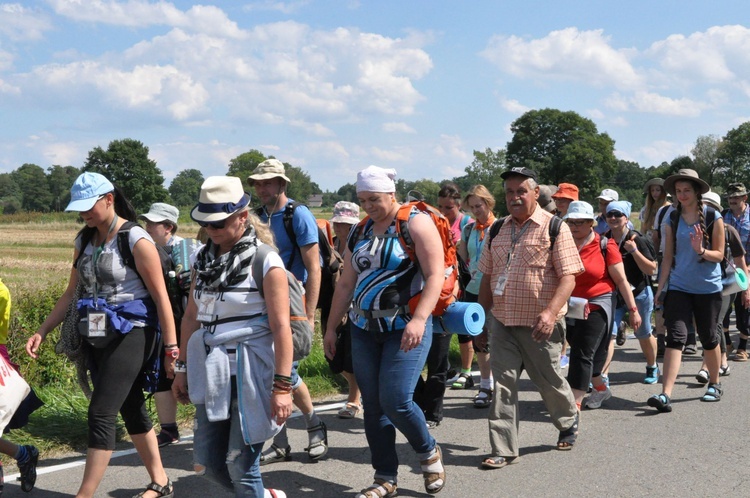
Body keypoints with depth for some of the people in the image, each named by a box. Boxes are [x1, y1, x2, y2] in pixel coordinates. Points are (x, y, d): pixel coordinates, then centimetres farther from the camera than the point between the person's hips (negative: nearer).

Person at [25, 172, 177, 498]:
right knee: (131, 410, 14)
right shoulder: (85, 241, 9)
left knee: (101, 413, -11)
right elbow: (72, 292, 15)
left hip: (131, 333, -7)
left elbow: (161, 298, -12)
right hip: (99, 336, 7)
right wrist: (42, 331, 7)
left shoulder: (136, 240, -12)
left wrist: (171, 349, -13)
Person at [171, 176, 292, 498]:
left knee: (240, 464, -3)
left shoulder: (265, 261, -10)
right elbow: (191, 317, 15)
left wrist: (283, 385, -18)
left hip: (251, 371, -7)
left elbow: (281, 327, -14)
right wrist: (183, 369, 15)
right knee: (207, 460, 11)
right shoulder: (205, 259, 9)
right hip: (211, 371, 7)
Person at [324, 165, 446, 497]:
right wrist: (331, 327, 16)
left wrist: (419, 320, -26)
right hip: (364, 329, 6)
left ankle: (429, 452, 15)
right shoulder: (360, 233, 11)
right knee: (372, 405, 6)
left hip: (405, 328, -6)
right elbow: (346, 285, 17)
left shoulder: (416, 223, -8)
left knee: (395, 401, -14)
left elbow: (435, 275, -15)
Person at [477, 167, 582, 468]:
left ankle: (569, 422, 40)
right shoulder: (498, 231, 10)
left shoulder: (554, 227, -7)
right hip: (502, 321, 4)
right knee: (503, 384, 0)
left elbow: (568, 277, -14)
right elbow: (487, 277, 16)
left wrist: (550, 312, -27)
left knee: (549, 381, 11)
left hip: (539, 324, -4)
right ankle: (504, 449, 7)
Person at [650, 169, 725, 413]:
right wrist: (660, 288, 5)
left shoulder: (713, 218, -3)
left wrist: (701, 250, -24)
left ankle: (714, 384, 33)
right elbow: (668, 256, 7)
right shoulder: (672, 220, 4)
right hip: (679, 287, 1)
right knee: (675, 337, -10)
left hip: (708, 288, -1)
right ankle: (665, 394, -18)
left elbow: (719, 254, -4)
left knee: (708, 338, 11)